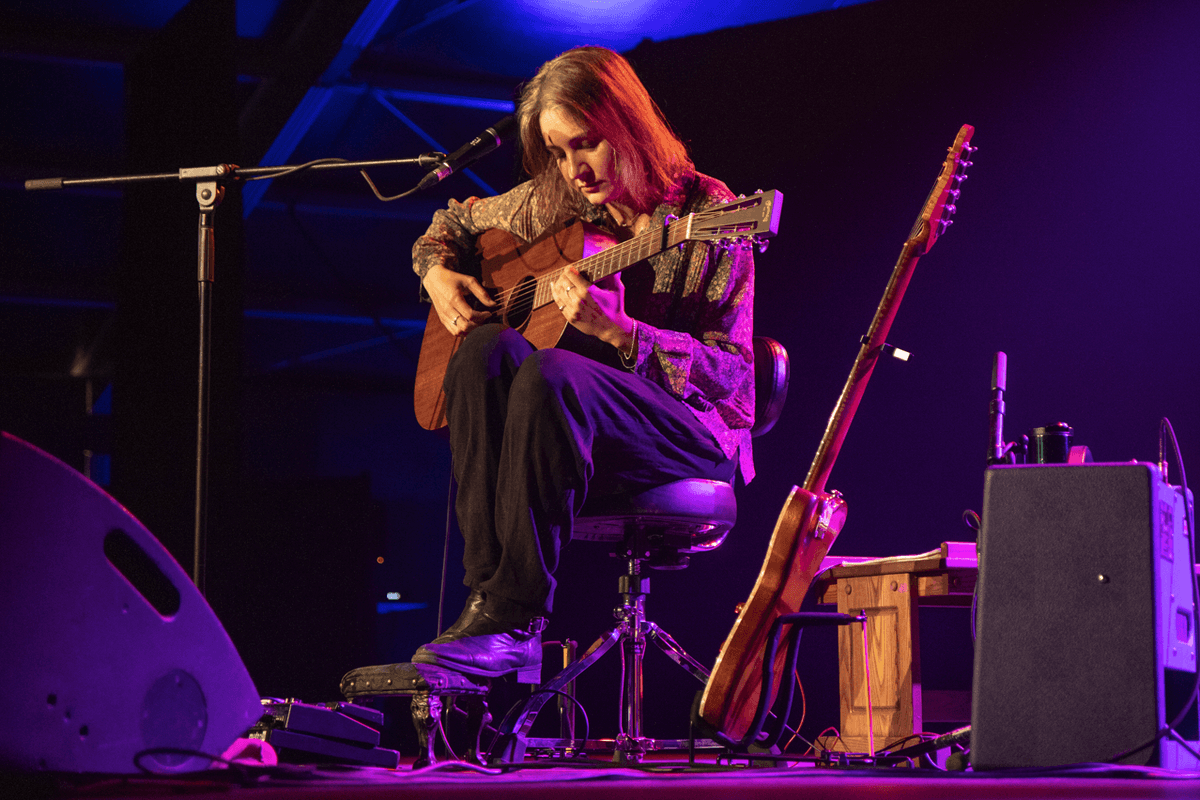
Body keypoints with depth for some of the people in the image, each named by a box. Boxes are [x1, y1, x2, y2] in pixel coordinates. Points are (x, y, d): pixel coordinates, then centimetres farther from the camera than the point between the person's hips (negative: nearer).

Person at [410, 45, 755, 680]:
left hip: (693, 435, -5)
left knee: (551, 372, -35)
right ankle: (486, 595, -33)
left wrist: (612, 329, -25)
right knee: (487, 348, -27)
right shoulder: (551, 204, 10)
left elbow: (729, 371, -12)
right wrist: (438, 274, 5)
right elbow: (451, 223, 29)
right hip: (564, 430, 5)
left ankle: (512, 621, -34)